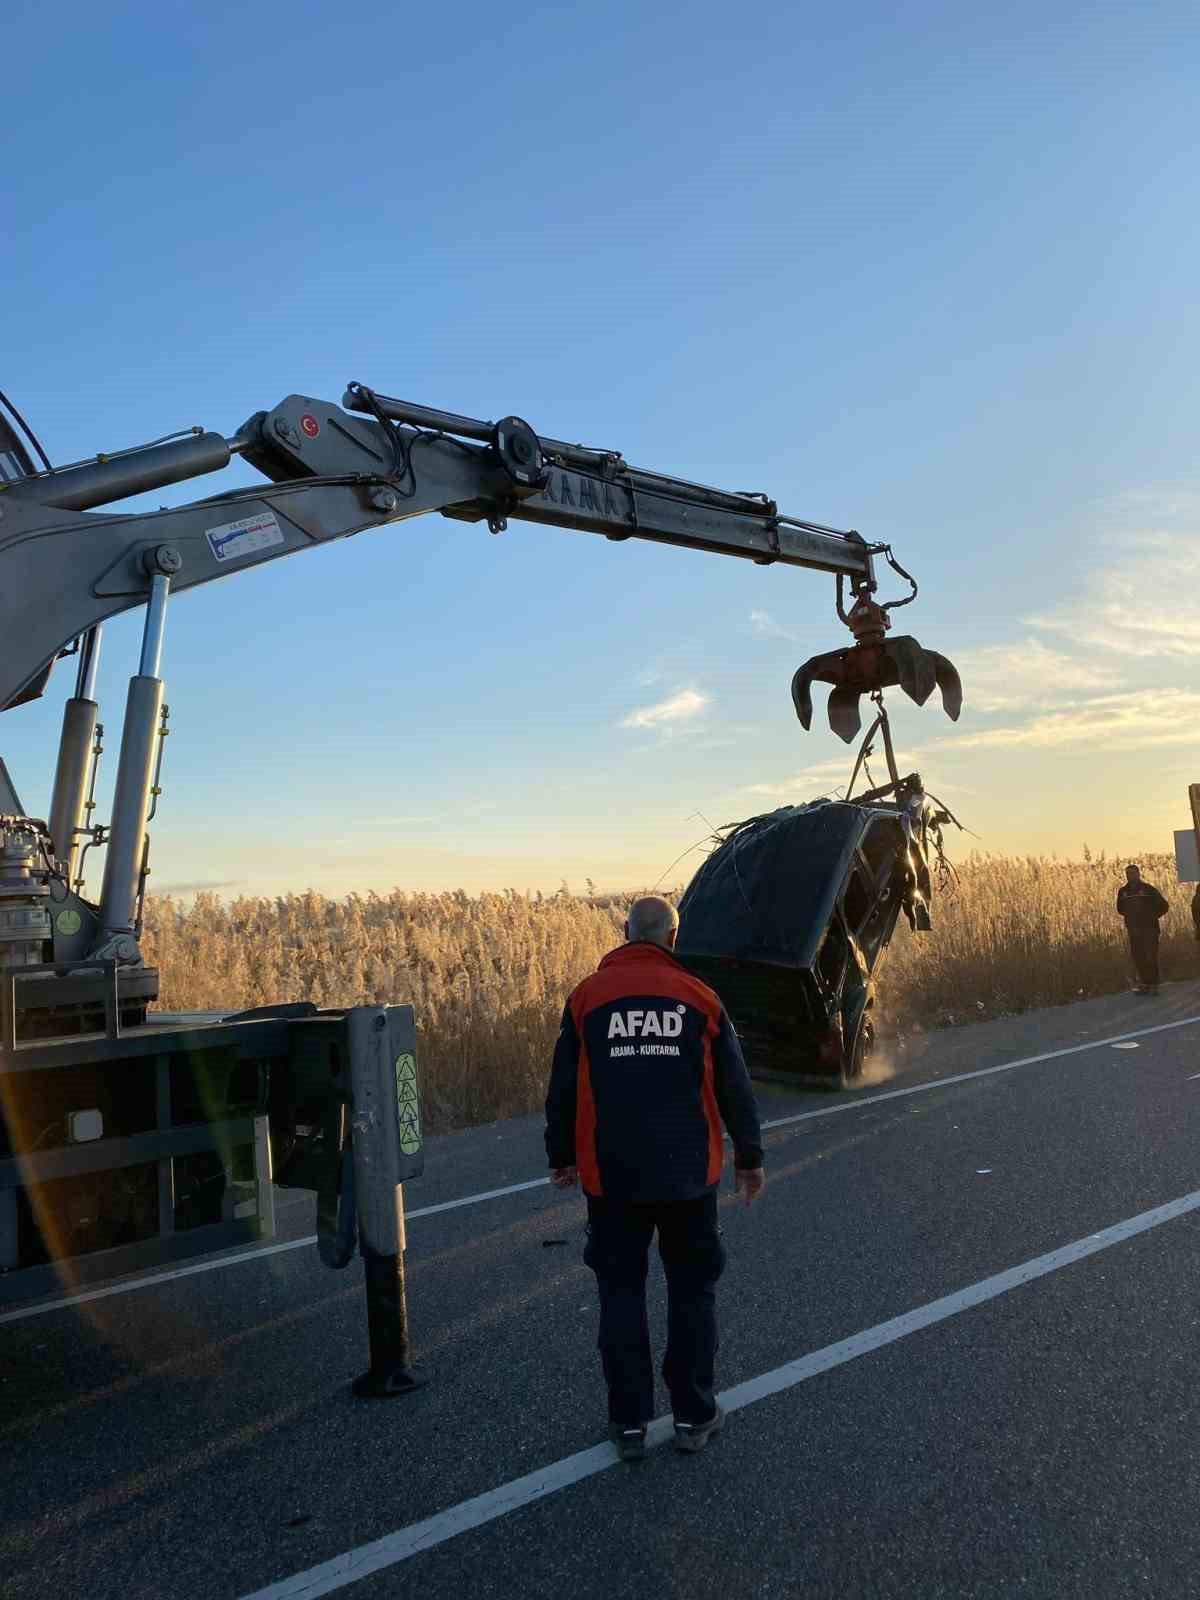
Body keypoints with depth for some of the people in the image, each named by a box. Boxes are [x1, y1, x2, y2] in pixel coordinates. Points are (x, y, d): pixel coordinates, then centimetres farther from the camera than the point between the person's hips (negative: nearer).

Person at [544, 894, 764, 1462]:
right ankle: (693, 1415, 23)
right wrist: (749, 1155, 16)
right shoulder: (697, 996, -3)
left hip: (612, 1177, 0)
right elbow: (733, 1084, 3)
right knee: (692, 1289, 15)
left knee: (621, 1293, 12)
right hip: (689, 1174, 0)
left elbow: (563, 1086, 2)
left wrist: (560, 1156, 16)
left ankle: (629, 1421, 19)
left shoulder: (588, 996, -4)